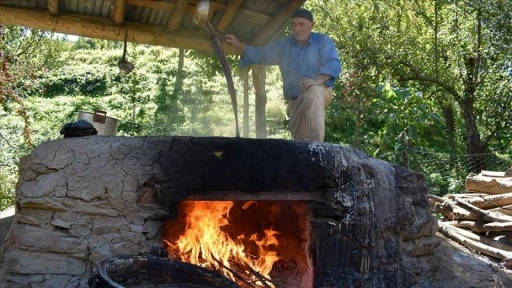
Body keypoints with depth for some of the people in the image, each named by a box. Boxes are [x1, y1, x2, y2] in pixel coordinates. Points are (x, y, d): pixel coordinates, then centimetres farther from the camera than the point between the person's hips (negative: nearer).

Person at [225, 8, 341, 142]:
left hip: (319, 92, -5)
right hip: (295, 101, 5)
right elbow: (258, 54, 3)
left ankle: (316, 144, -45)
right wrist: (237, 44, -16)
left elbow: (334, 64, -16)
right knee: (301, 140, -3)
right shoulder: (283, 45, 9)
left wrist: (317, 79, -37)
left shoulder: (322, 41, -2)